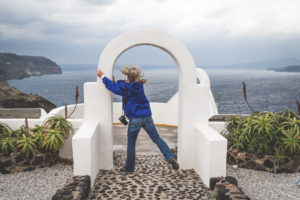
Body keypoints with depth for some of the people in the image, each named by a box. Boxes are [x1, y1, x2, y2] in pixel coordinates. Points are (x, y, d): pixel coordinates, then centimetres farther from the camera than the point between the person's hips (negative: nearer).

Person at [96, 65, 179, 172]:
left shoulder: (124, 87, -13)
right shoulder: (139, 84, 0)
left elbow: (112, 86, 8)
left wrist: (102, 76, 20)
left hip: (135, 118, -3)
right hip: (147, 116, 4)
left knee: (131, 143, 14)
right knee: (156, 138, 11)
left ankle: (130, 167, 24)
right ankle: (170, 157, -4)